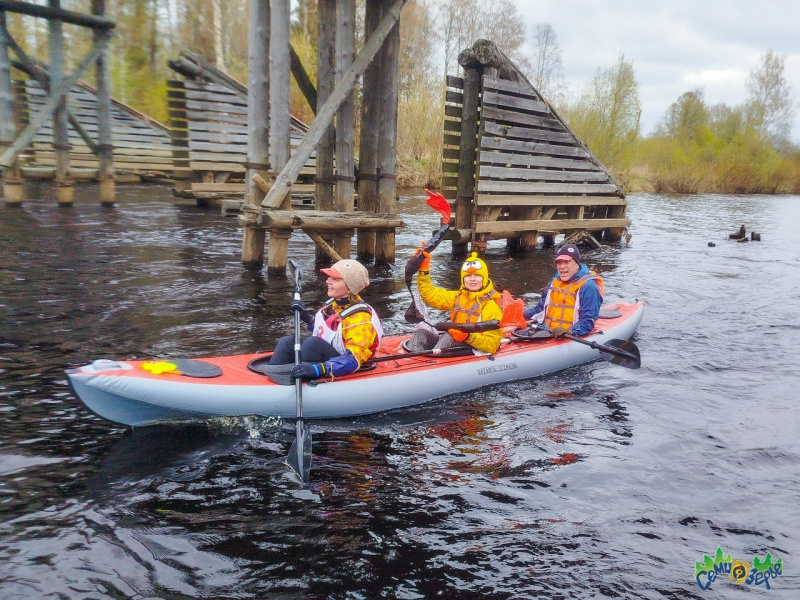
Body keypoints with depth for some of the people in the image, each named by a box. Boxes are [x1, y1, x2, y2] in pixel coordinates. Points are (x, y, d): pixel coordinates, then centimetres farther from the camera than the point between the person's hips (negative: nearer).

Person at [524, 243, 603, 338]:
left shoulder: (588, 286, -5)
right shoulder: (554, 282, 18)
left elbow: (588, 320, -11)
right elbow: (542, 307, 29)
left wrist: (570, 332, -27)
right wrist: (523, 315, 14)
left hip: (571, 339, -6)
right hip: (546, 333, 7)